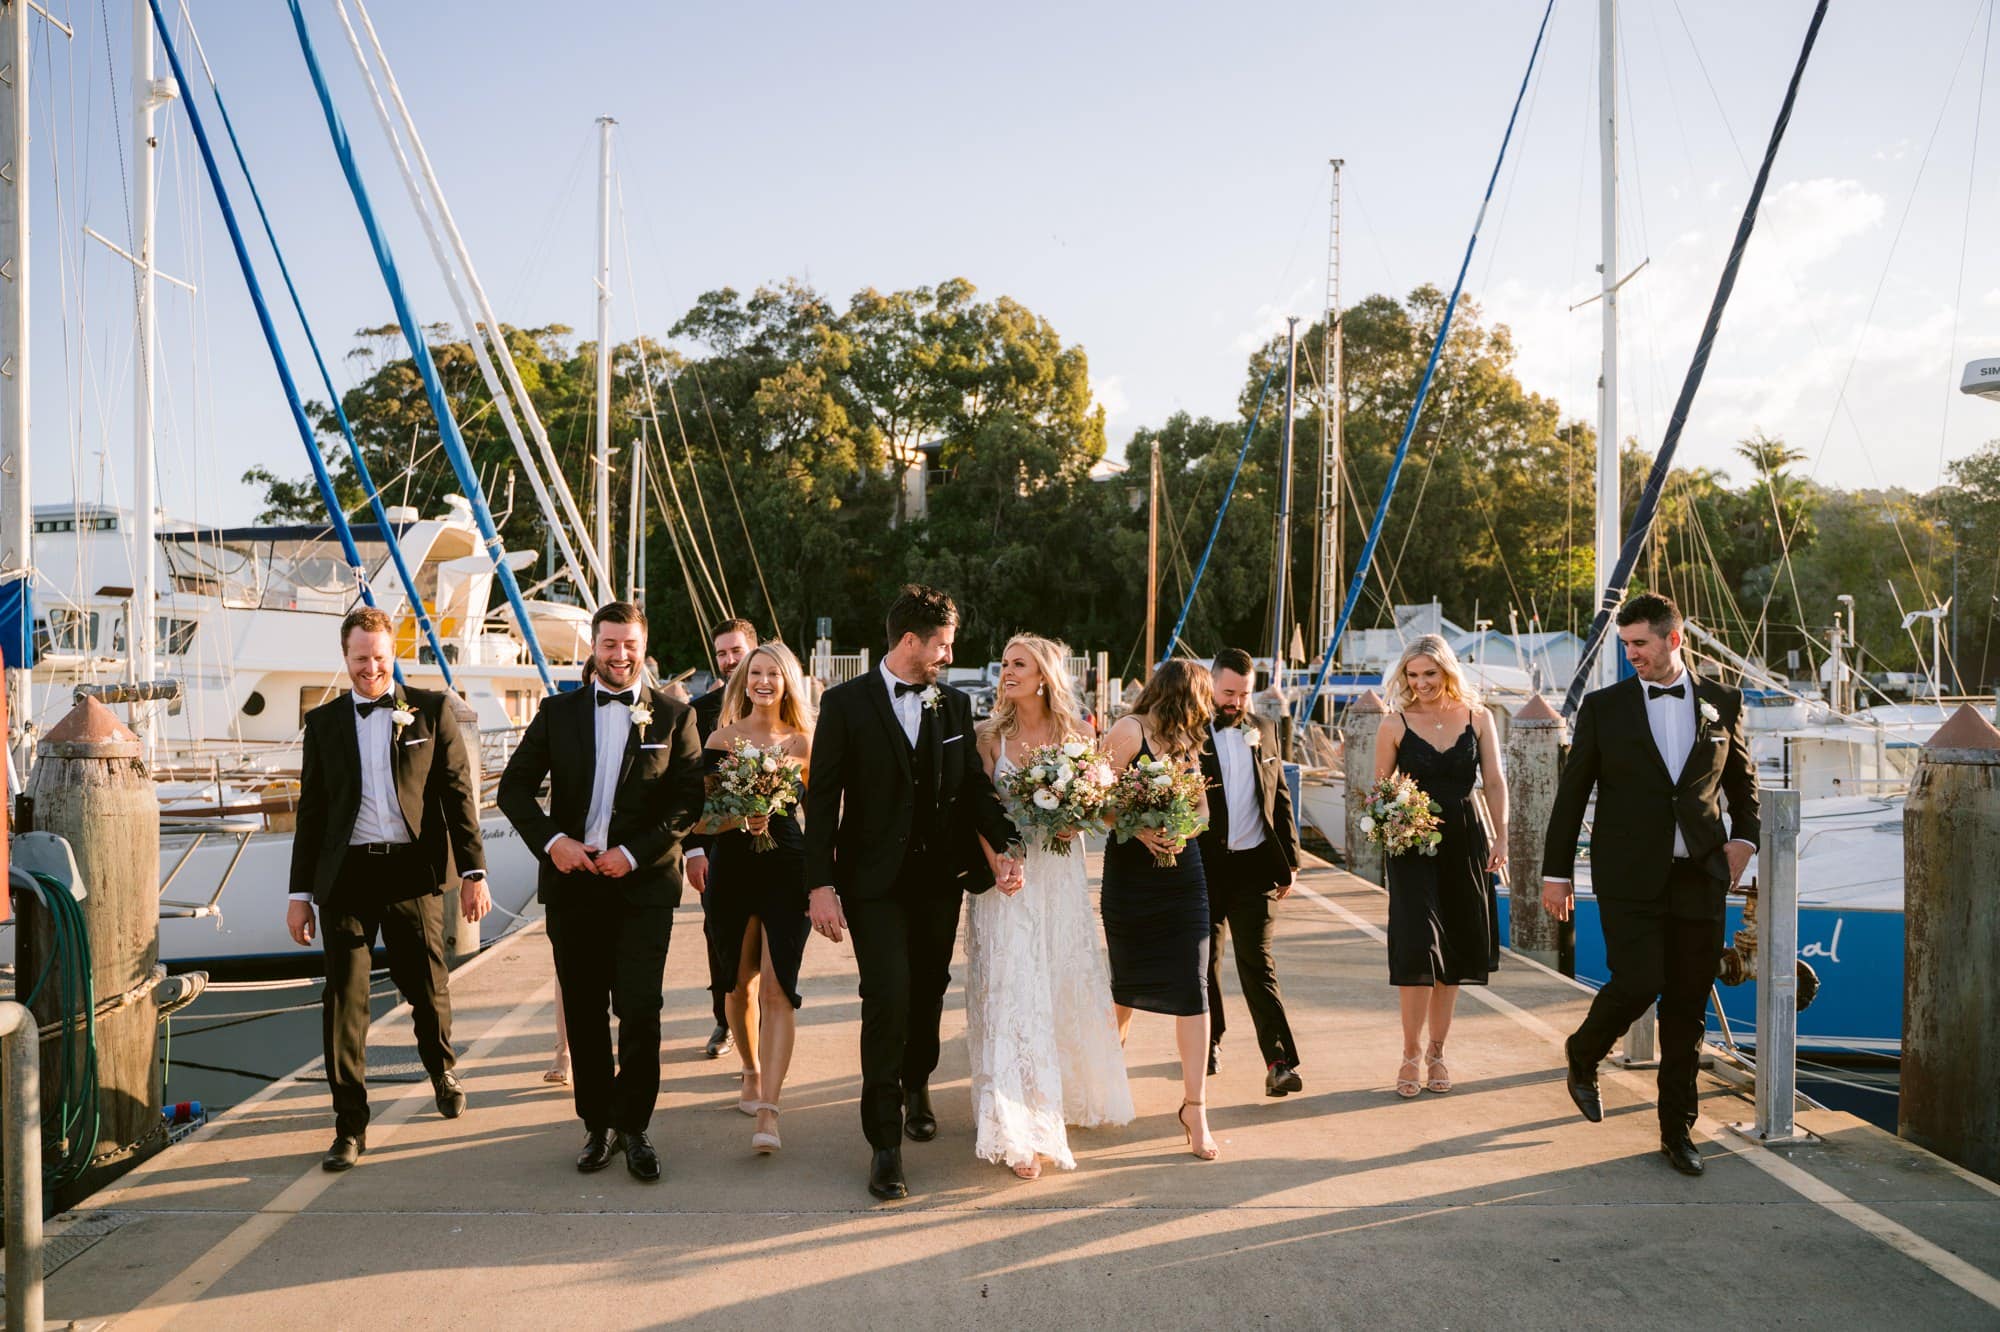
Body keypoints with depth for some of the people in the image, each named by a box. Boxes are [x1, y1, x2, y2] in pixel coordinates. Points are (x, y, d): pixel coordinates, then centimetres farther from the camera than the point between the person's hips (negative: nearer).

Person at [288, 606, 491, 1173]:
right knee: (343, 998, -1)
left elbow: (458, 792, 2)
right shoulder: (324, 722, 10)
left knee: (427, 987, 9)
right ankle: (350, 1125, 9)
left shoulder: (431, 709, 4)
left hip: (413, 871, -1)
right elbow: (311, 811, 12)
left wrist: (473, 871, -4)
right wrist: (301, 892, 9)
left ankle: (442, 1068, 39)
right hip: (346, 875, 1)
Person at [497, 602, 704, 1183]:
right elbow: (514, 787, 6)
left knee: (640, 1011, -4)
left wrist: (633, 852, -12)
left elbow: (689, 800, -2)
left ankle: (633, 1126, 12)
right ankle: (598, 1125, 22)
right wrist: (551, 840, -9)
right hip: (572, 881, 2)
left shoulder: (673, 715, 2)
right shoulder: (558, 712, 7)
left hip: (643, 883, -2)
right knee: (583, 1013, 10)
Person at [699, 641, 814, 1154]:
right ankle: (752, 1072, 40)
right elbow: (705, 816, -3)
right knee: (741, 985, 15)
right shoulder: (722, 738, 1)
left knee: (778, 989, -9)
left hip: (787, 868, -1)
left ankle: (768, 1111, -11)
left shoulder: (803, 743, 2)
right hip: (733, 869, 1)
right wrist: (741, 818, -21)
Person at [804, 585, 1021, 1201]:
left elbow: (974, 785, 8)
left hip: (941, 878, 4)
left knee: (928, 992, 16)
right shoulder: (846, 704, -6)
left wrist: (1006, 847, -8)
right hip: (875, 882, -4)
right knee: (888, 997, -10)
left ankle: (916, 1085, 44)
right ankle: (885, 1143, 0)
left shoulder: (955, 705, 7)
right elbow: (822, 798, -7)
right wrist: (821, 885, -12)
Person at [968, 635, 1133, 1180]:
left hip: (1059, 875, 2)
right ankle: (1019, 1131, -2)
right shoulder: (990, 735, -2)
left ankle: (1068, 1090, 38)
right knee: (1012, 993, -6)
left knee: (1065, 986, 12)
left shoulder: (1077, 733, 2)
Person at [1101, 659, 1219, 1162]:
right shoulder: (1129, 731, -8)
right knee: (1127, 983, 10)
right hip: (1130, 873, -5)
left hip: (1182, 871, 5)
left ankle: (1194, 1107, 2)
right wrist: (1138, 828, -25)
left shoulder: (1185, 742, 12)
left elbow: (1200, 807, 14)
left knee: (1191, 987, -3)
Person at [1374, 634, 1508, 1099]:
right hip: (1412, 846, -2)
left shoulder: (1477, 718, 3)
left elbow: (1494, 782, 4)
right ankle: (1411, 1053, 3)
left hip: (1464, 842, 2)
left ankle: (1436, 1052, 21)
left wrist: (1501, 837, -5)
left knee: (1453, 953, 8)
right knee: (1417, 949, -10)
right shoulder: (1395, 724, -2)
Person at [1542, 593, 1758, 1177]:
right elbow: (1572, 792, 3)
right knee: (1637, 983, -13)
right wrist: (1556, 871, 3)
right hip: (1629, 877, -2)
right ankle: (1585, 1053, 20)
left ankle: (1677, 1130, 19)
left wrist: (1745, 836, 3)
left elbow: (1742, 777, 20)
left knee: (1688, 1007, 6)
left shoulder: (1721, 702, 6)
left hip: (1700, 876, 2)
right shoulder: (1604, 706, 0)